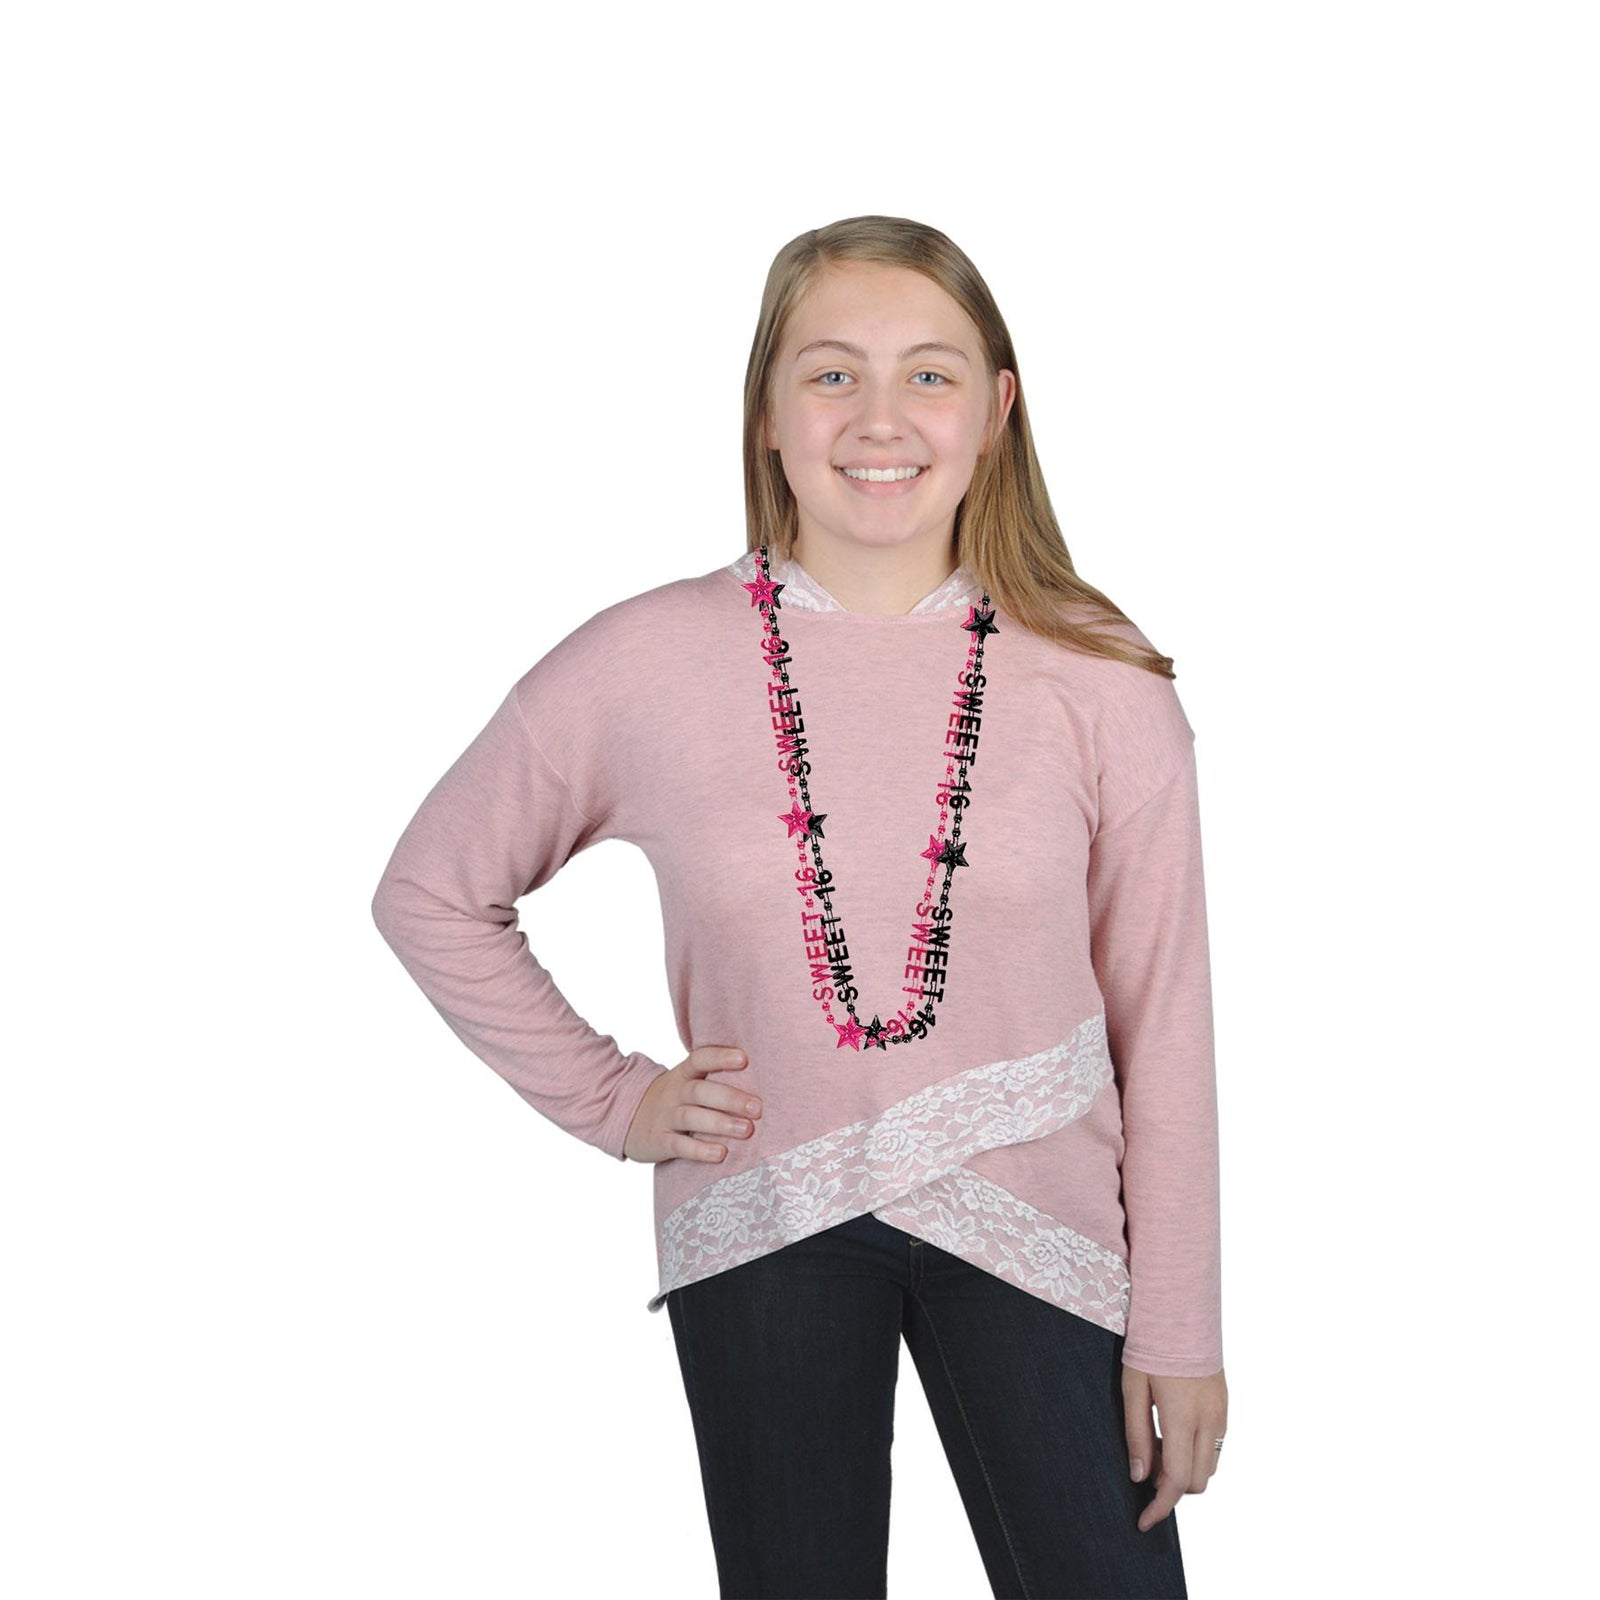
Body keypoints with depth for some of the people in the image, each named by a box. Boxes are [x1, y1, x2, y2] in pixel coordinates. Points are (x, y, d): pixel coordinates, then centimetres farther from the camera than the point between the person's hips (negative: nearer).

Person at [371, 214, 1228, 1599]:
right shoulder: (640, 667, -8)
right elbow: (431, 892, 5)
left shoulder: (1101, 684, -8)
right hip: (761, 1230, 1)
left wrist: (1180, 1327, -1)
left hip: (1035, 1224, 0)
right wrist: (611, 1098, 0)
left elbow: (1163, 1020, -3)